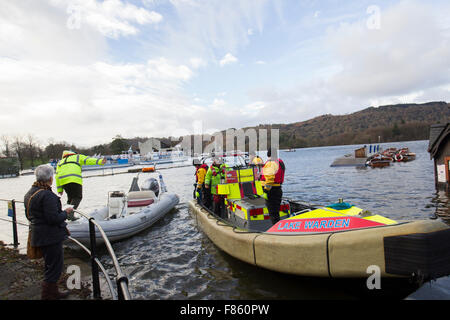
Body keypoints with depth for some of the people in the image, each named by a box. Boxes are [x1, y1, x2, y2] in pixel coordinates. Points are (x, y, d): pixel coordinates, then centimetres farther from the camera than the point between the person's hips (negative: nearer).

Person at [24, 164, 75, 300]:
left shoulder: (29, 193, 9)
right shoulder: (47, 195, -23)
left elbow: (29, 215, 18)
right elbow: (54, 218, -26)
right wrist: (66, 213, -9)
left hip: (38, 236, 10)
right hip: (51, 237, -10)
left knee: (50, 265, 23)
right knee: (54, 267, 3)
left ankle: (53, 292, 37)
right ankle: (47, 295, 12)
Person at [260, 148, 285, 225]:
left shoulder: (270, 163, -17)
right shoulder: (280, 162, 14)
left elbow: (269, 179, -24)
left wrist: (266, 191, -22)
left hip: (272, 190, -10)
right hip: (278, 189, 10)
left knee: (273, 213, -4)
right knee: (276, 212, 18)